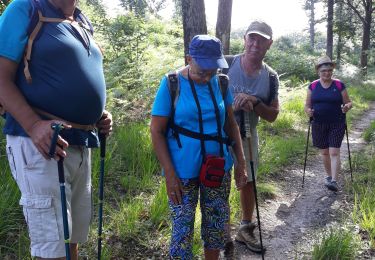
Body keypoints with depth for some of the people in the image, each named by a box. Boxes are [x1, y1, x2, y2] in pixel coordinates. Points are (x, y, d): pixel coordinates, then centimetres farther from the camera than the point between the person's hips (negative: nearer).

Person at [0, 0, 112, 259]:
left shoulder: (83, 25, 18)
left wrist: (100, 116, 9)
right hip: (42, 142, -7)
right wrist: (34, 125, -26)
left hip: (81, 145, 8)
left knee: (73, 237, 16)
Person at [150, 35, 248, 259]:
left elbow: (230, 123, 9)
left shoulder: (221, 82, 0)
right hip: (184, 171, -4)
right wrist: (170, 174, -15)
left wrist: (241, 162, 6)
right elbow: (157, 131, -10)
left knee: (218, 222, 16)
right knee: (183, 226, 5)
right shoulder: (171, 84, -11)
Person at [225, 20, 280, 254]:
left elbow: (272, 116, -3)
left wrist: (255, 102, -23)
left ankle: (246, 229, 37)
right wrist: (236, 104, -24)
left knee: (248, 181, 16)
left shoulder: (270, 77, -6)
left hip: (248, 135, 4)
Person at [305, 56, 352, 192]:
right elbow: (307, 105, 7)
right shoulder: (313, 86, 3)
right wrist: (308, 111, -16)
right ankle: (328, 175, 30)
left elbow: (348, 102, 4)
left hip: (337, 125, -2)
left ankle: (334, 181, -10)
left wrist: (347, 107, -20)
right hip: (319, 125, 2)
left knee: (334, 152, -9)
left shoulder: (339, 85, -1)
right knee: (324, 152, 12)